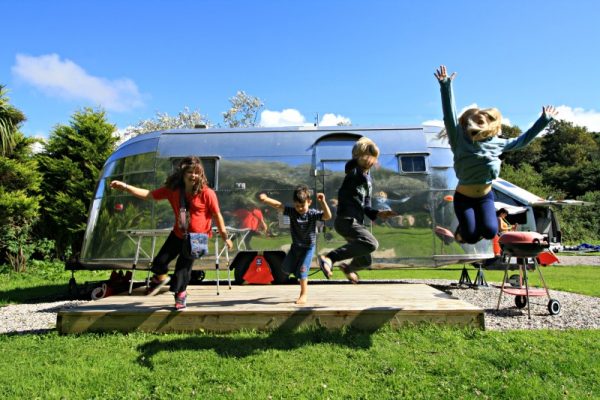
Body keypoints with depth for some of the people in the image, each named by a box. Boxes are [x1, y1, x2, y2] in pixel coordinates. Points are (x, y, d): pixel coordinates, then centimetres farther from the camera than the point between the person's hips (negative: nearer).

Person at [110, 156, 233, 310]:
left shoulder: (207, 193, -21)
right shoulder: (172, 190, -9)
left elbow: (217, 216, -14)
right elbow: (148, 195, -6)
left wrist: (225, 237, -8)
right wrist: (125, 187, -16)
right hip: (178, 234, 4)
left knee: (183, 267, 3)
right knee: (160, 261, 8)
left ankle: (180, 294, 32)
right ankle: (161, 277, 44)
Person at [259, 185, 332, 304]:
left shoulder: (313, 214, -20)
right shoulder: (292, 211, -13)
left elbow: (328, 216, -35)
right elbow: (278, 205, -26)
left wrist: (323, 202, -48)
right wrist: (266, 199, -43)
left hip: (308, 247, -5)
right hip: (295, 245, 5)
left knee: (301, 270, -7)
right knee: (286, 268, 15)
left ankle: (304, 294, 14)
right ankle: (303, 279, 43)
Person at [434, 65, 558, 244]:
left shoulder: (496, 143, 2)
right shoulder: (460, 139, -11)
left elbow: (523, 140, 16)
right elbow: (449, 115, -22)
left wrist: (544, 120, 17)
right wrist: (445, 86, -31)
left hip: (485, 196, 4)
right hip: (463, 197, -3)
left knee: (490, 231, -14)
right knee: (471, 237, -8)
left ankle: (476, 224, 23)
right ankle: (462, 229, 29)